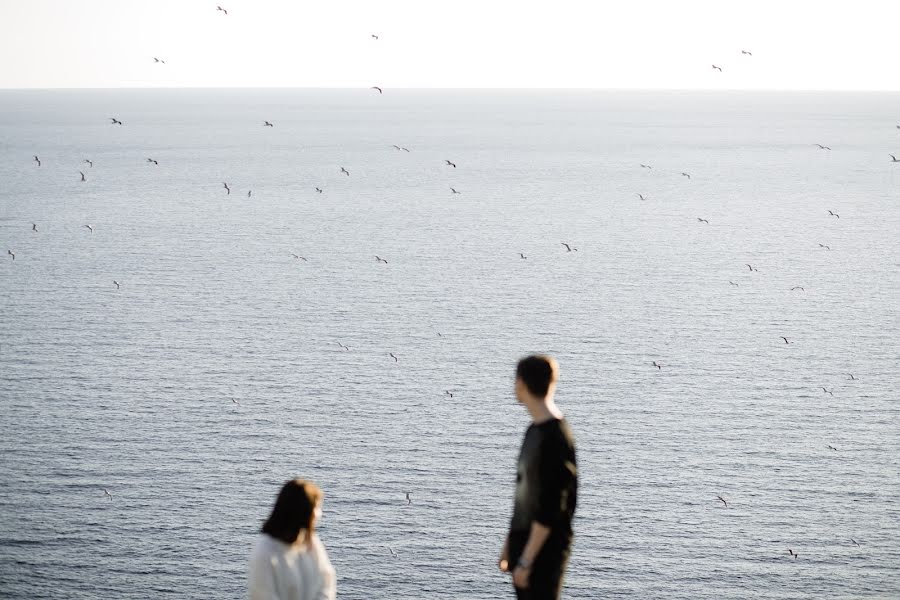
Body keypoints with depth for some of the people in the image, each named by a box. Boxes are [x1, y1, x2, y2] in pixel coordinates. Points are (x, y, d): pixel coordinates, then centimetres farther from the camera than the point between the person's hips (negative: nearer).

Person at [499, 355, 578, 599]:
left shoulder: (555, 437, -18)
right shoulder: (535, 430, 10)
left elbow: (551, 506, -21)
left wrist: (526, 559, -20)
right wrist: (510, 543, 20)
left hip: (544, 547, -9)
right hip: (524, 542, 9)